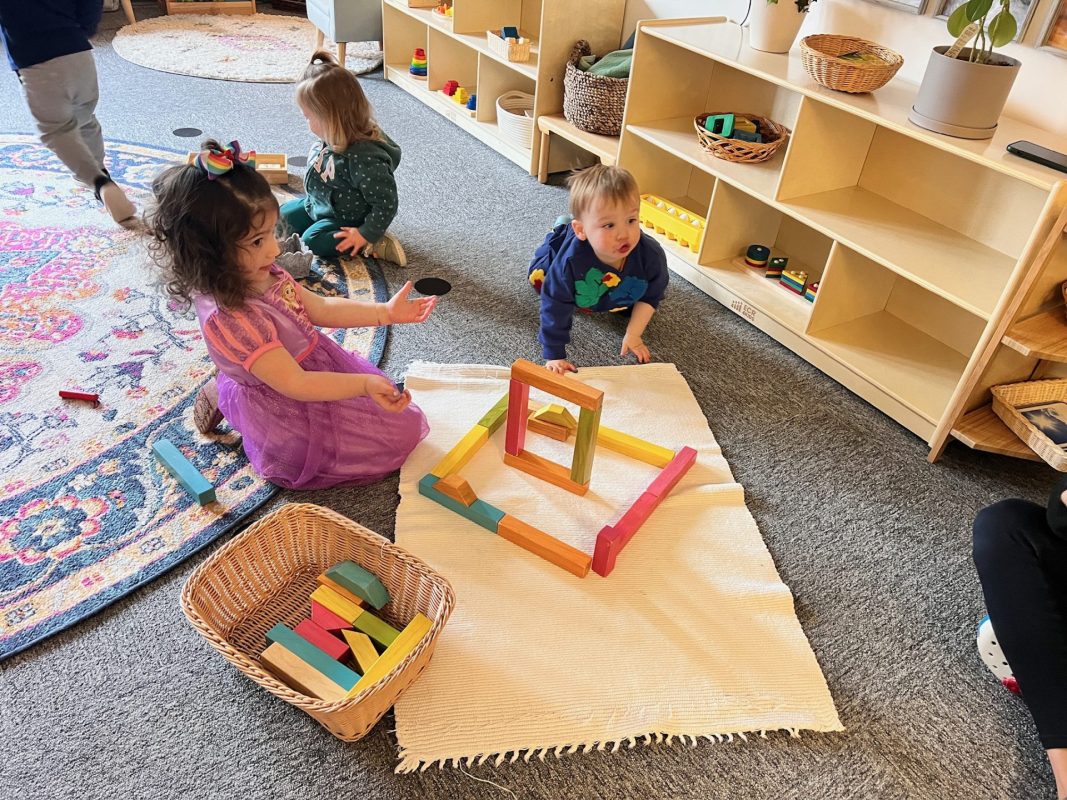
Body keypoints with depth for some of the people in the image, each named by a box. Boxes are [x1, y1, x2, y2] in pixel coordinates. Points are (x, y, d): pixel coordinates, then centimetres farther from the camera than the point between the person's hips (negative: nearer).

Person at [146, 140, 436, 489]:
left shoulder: (262, 276, -8)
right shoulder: (229, 318, -33)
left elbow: (322, 309, 2)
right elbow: (295, 385, -30)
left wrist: (385, 312, -6)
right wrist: (364, 385, -37)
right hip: (291, 421, -8)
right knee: (401, 430, 3)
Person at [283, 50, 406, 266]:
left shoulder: (364, 157, -36)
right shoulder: (333, 140, -8)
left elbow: (386, 204, -32)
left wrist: (365, 234, -26)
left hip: (347, 220, -9)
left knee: (312, 241, -26)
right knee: (280, 218, 13)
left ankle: (373, 244, -12)